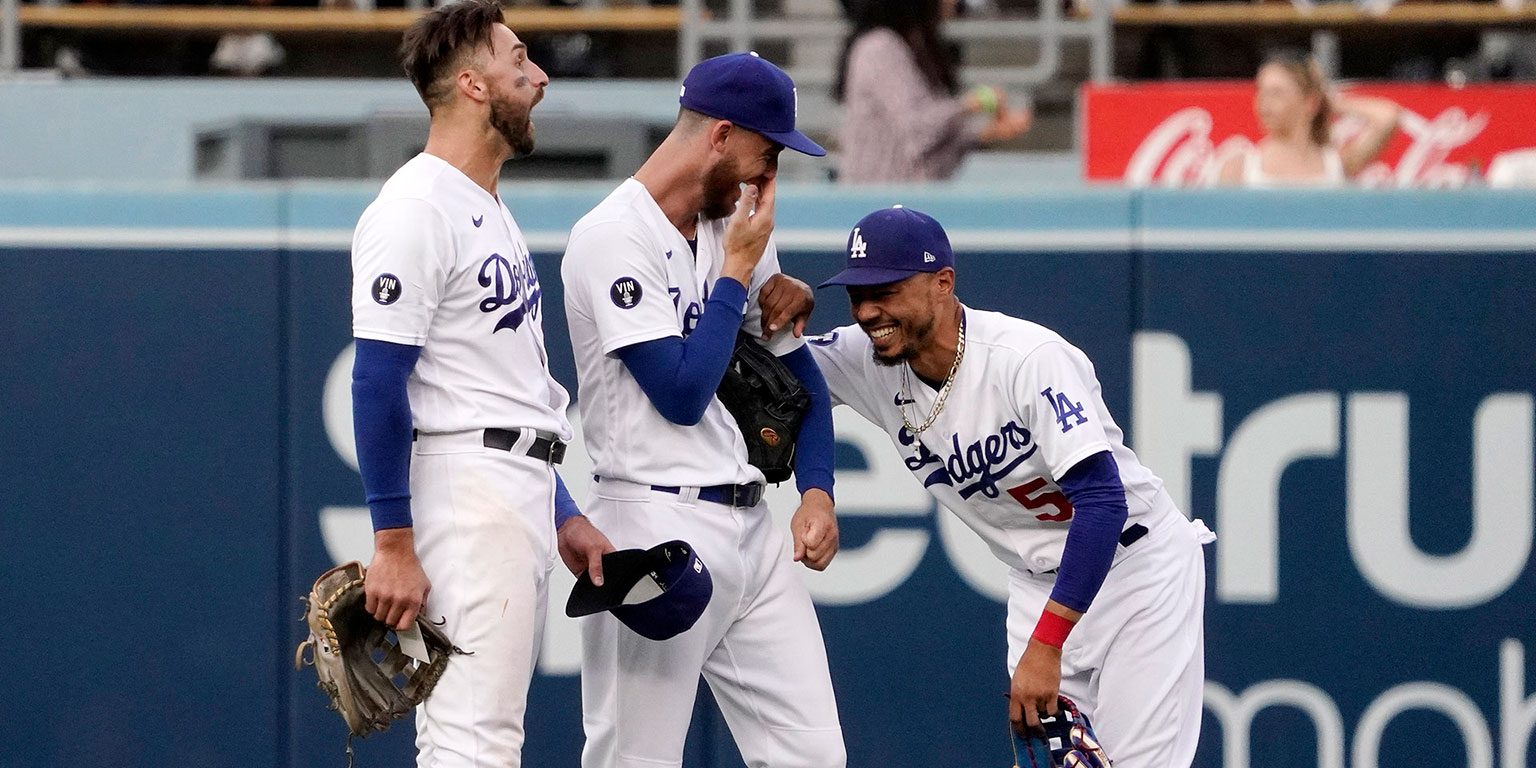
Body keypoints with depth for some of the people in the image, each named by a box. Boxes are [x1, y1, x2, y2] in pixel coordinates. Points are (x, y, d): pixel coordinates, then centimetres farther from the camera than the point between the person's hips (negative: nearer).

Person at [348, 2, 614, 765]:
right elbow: (378, 385, -17)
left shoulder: (491, 210, 19)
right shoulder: (415, 209, -12)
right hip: (464, 493, -10)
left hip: (521, 496, 10)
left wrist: (563, 517, 19)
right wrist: (393, 547, -21)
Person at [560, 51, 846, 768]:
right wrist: (737, 271, -9)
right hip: (658, 528, -8)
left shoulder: (739, 229, 14)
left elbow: (798, 371, 22)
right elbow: (682, 394, -17)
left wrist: (817, 490, 7)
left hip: (752, 527, 8)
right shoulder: (614, 238, -11)